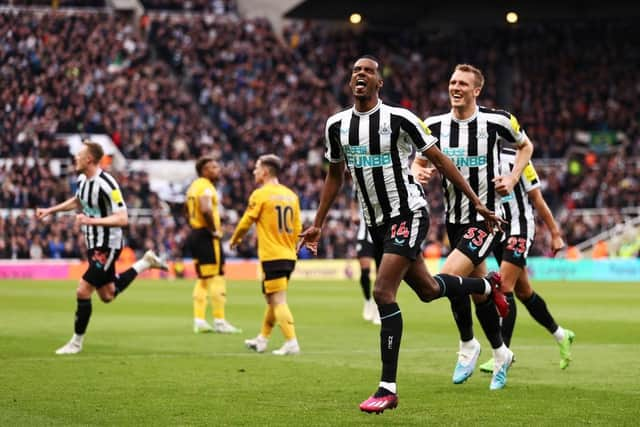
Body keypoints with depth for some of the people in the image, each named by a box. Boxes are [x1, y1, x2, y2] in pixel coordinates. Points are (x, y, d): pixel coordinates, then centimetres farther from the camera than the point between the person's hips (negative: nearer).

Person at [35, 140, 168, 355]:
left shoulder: (106, 184, -24)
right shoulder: (82, 179, 3)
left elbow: (122, 219, -26)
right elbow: (77, 201, 27)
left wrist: (90, 220, -32)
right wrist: (50, 210, 21)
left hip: (107, 246, -9)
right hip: (93, 244, 9)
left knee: (83, 291, -10)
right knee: (107, 295, 19)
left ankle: (77, 341, 5)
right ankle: (145, 263, 31)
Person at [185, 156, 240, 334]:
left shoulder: (194, 186, 17)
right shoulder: (206, 187, -14)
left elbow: (189, 213, 25)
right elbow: (205, 209, -30)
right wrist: (214, 230, -19)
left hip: (195, 233, 10)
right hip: (207, 237, -10)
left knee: (202, 279, 14)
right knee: (217, 278, -6)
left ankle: (199, 320, 13)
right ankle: (219, 321, -5)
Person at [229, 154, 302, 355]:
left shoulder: (261, 194, -9)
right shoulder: (290, 195, 9)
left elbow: (246, 222, -3)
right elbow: (297, 228, 12)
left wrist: (234, 239, 16)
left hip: (272, 256, -7)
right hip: (288, 255, 7)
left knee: (278, 301, -8)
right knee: (272, 299, 19)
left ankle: (291, 342, -17)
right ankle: (262, 339, 28)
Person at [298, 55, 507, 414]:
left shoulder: (399, 119, -13)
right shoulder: (337, 126, 3)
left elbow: (440, 160, -6)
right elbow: (335, 176, 19)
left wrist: (478, 204, -6)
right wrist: (318, 224, 19)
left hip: (409, 213, -6)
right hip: (377, 222, 6)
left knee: (383, 292, -20)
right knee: (428, 290, 19)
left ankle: (388, 388, -15)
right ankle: (487, 285, 50)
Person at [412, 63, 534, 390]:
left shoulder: (497, 121, -9)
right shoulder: (435, 126, -1)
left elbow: (525, 146, 9)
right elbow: (418, 161, 11)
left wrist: (512, 179, -6)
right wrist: (419, 173, -13)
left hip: (487, 218, -5)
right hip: (454, 220, 5)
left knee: (449, 277, -21)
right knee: (478, 291, 13)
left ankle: (467, 345, 1)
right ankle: (500, 354, 32)